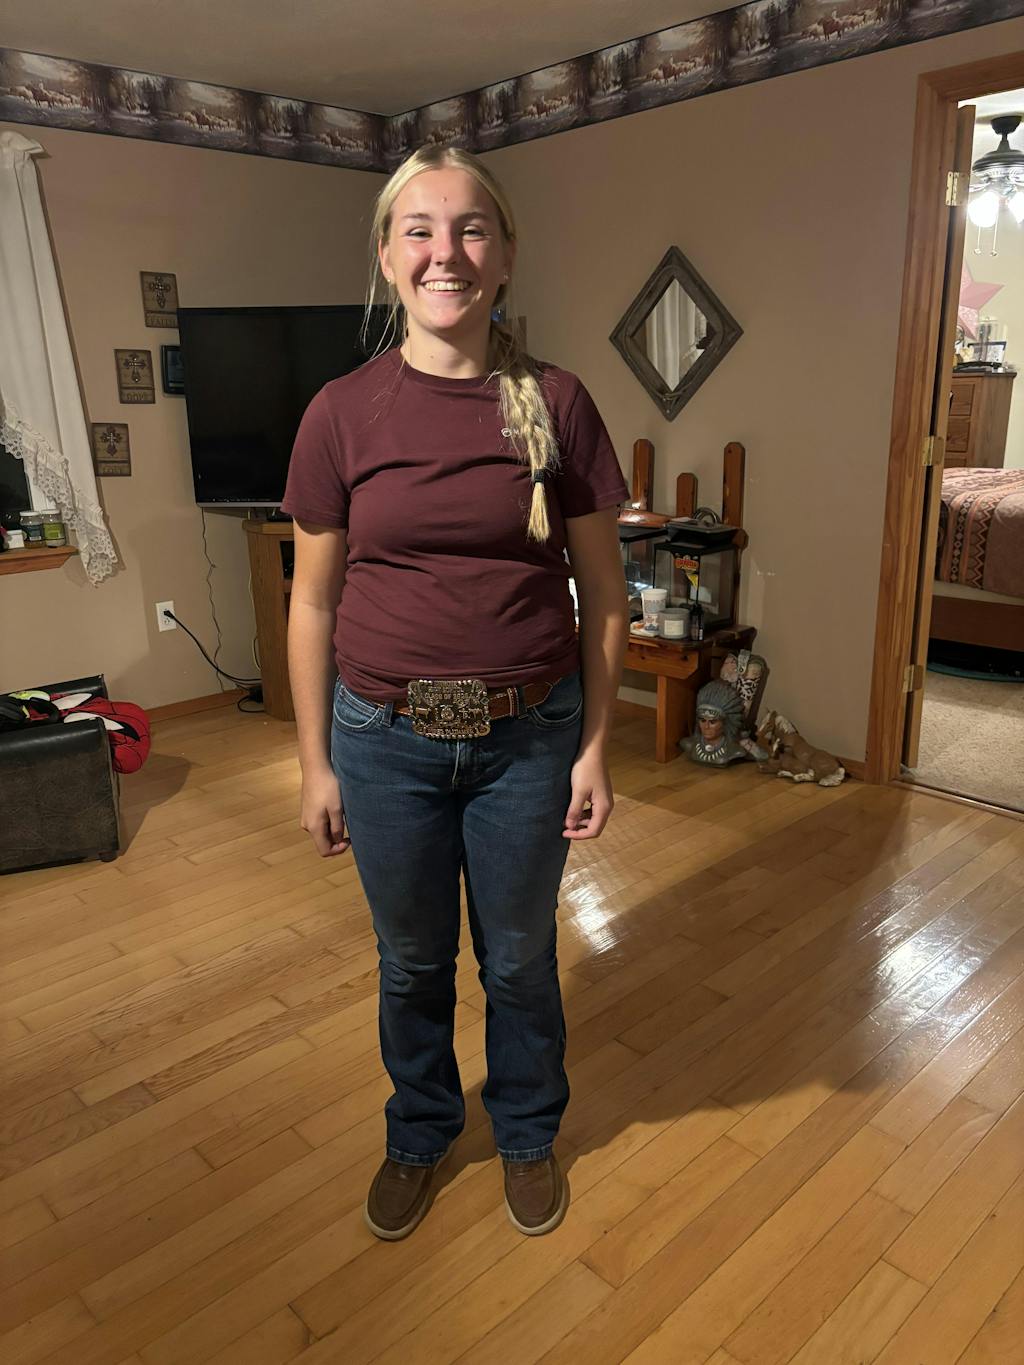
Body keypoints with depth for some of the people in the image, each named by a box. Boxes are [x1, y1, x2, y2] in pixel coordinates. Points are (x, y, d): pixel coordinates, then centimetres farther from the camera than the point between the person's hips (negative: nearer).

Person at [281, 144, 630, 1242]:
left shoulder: (556, 404, -5)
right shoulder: (341, 413, -5)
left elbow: (601, 591, 0)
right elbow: (314, 599, 0)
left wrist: (596, 744, -1)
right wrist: (316, 764, 2)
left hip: (528, 736, 0)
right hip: (386, 738, 1)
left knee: (519, 958, 18)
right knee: (411, 962, 19)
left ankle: (527, 1132, 46)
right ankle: (420, 1134, 48)